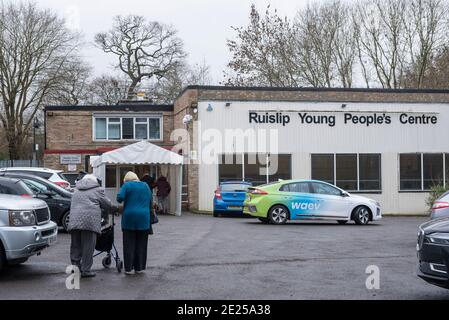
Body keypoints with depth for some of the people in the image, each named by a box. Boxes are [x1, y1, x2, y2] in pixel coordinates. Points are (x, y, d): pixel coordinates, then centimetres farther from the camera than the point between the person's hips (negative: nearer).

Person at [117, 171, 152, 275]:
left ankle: (128, 268, 4)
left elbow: (120, 197, -13)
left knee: (129, 244, 4)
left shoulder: (127, 185, -2)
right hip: (143, 218, 3)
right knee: (141, 244, 9)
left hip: (129, 217, -3)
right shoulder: (145, 186, 11)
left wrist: (120, 201, 7)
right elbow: (150, 202, 14)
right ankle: (139, 267, 13)